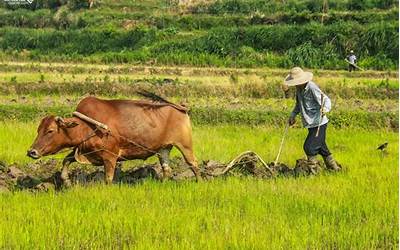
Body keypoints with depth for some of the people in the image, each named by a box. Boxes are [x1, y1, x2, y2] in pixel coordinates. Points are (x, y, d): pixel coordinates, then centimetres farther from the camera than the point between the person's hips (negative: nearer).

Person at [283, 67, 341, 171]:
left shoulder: (312, 88, -21)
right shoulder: (299, 89, 6)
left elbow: (326, 100, -23)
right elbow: (299, 103, 23)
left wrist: (325, 109, -43)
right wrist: (293, 115, 13)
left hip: (319, 124, -9)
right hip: (312, 124, 9)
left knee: (309, 147, -15)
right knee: (321, 148, 20)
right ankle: (334, 168, 34)